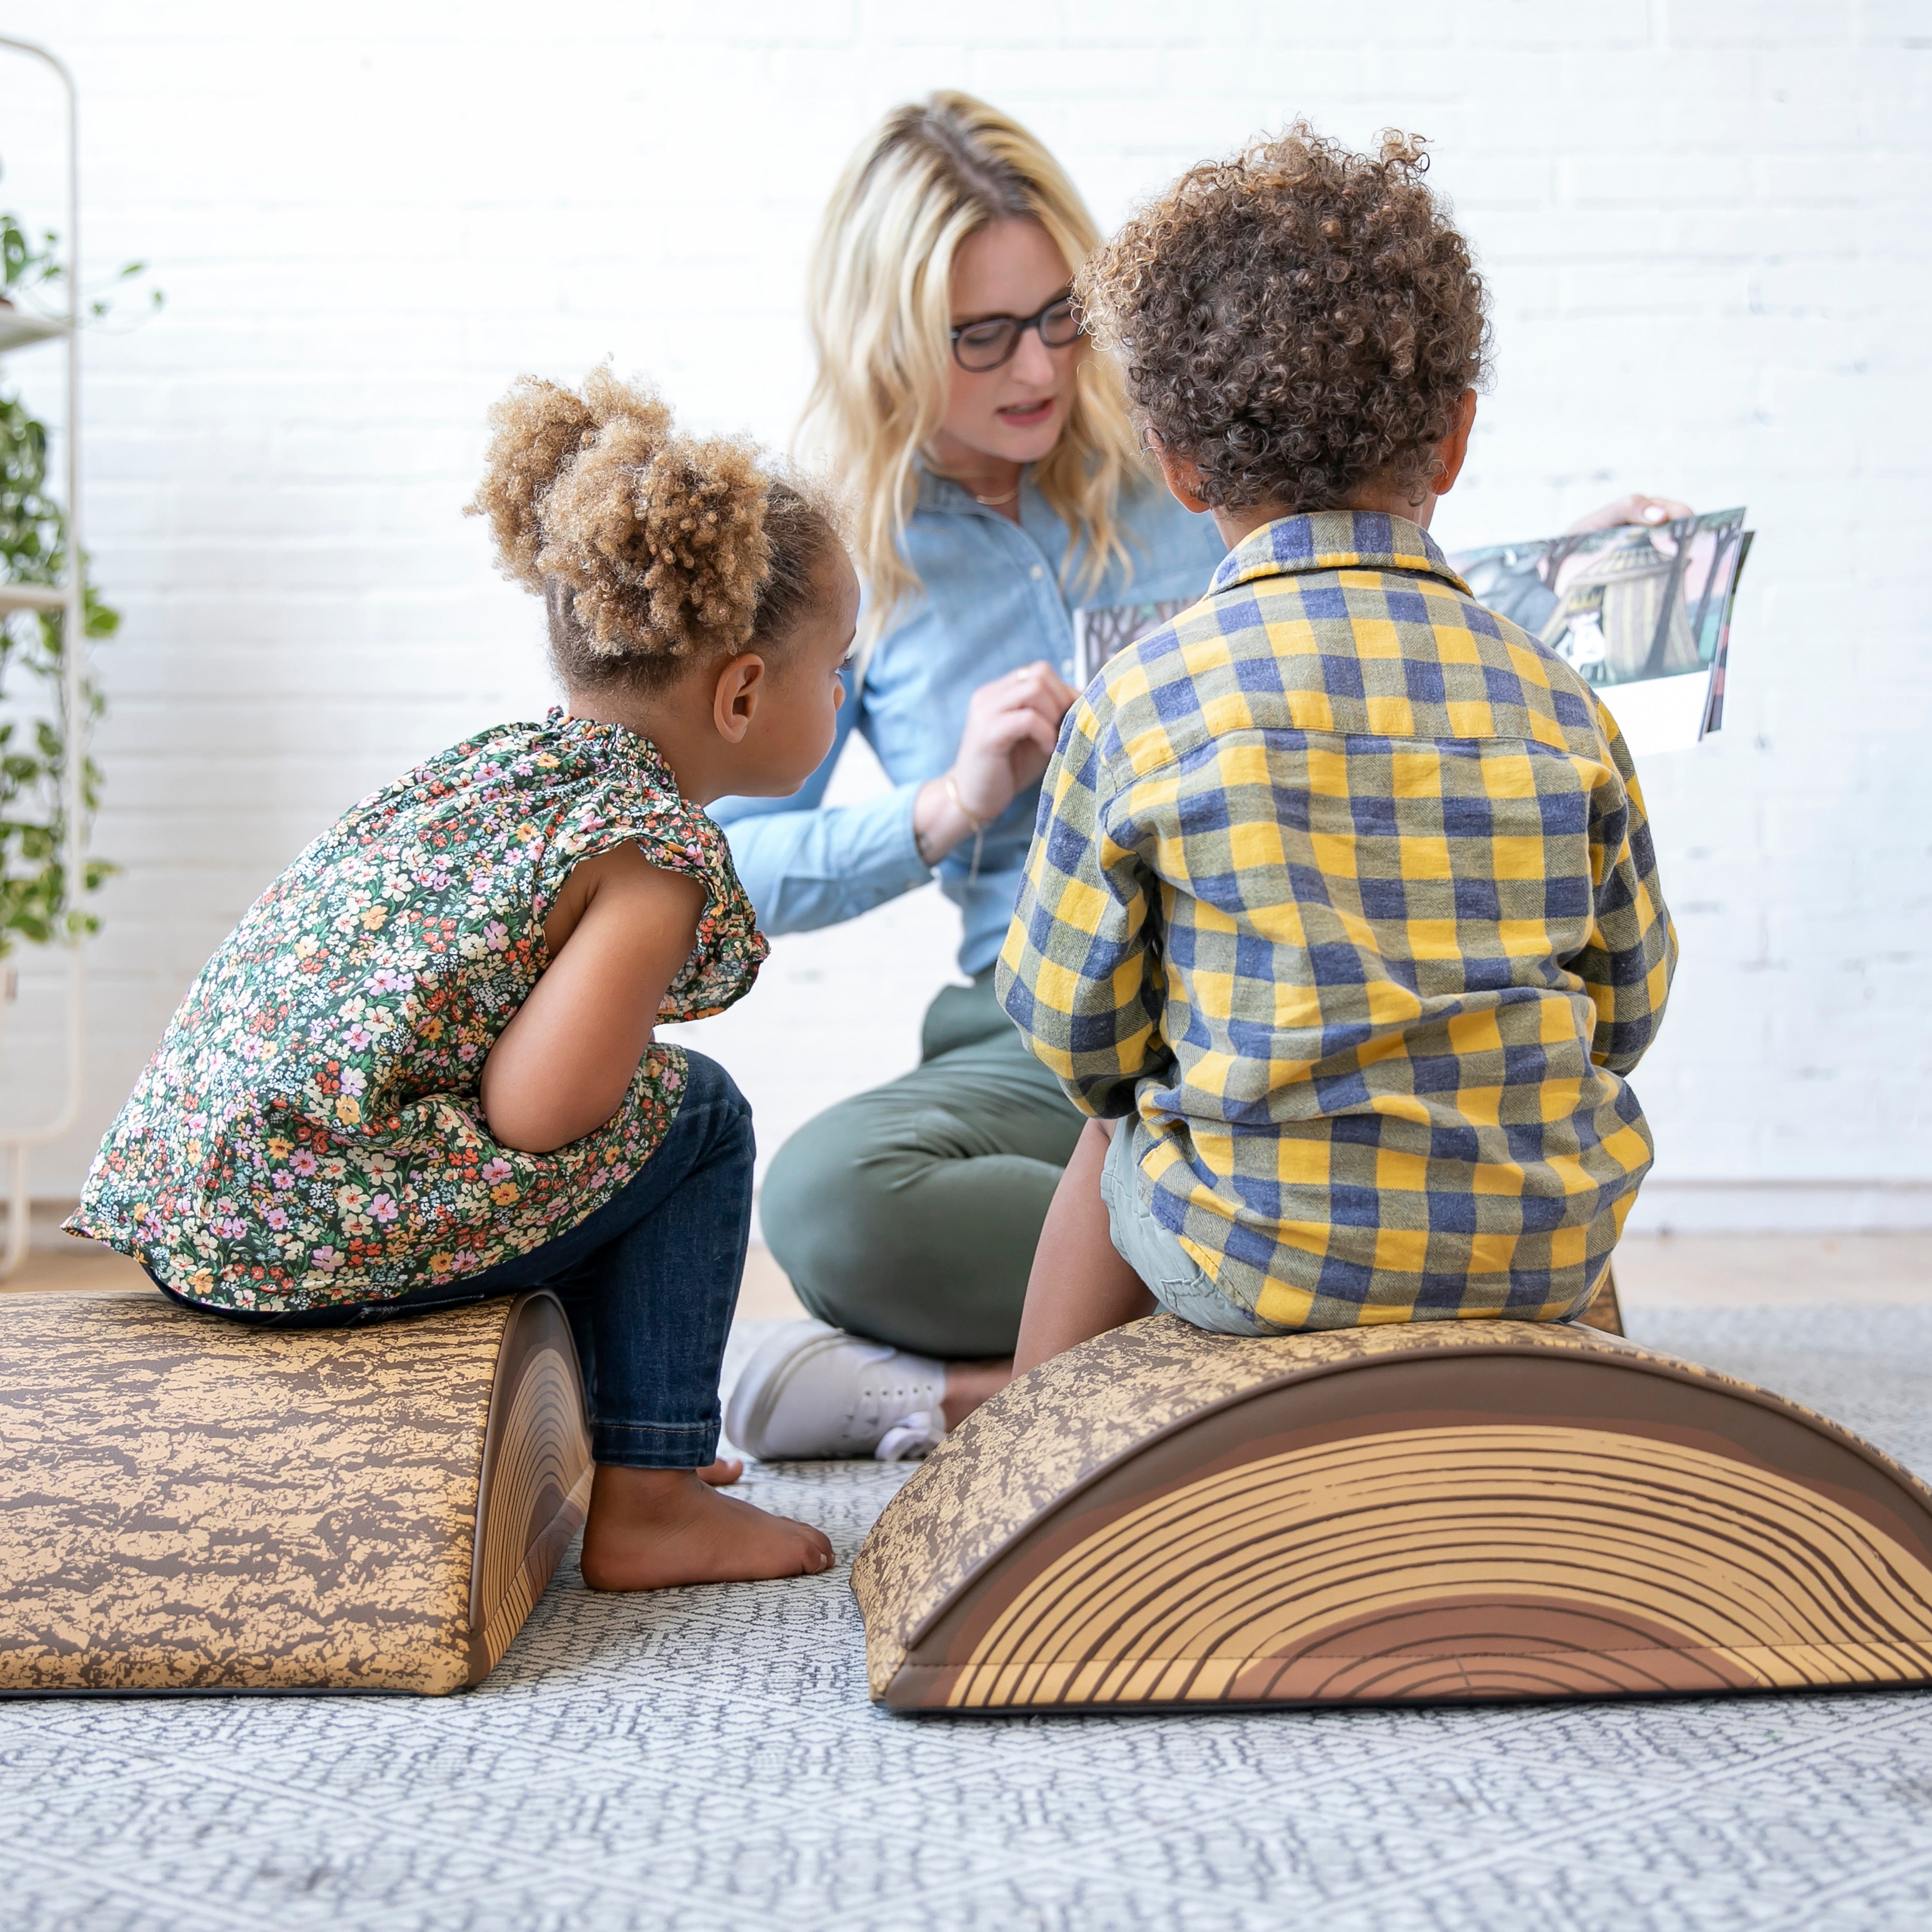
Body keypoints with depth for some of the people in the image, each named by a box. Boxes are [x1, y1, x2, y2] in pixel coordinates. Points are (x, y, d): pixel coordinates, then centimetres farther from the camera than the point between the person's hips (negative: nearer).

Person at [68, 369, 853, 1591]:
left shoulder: (503, 758, 14)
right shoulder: (659, 853, -12)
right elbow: (530, 1113, -20)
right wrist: (627, 1072, 1)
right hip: (315, 1227, -10)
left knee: (626, 1117, 26)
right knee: (693, 1113, 2)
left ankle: (612, 1431, 37)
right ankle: (646, 1500, 6)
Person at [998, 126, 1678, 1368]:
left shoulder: (1142, 702, -10)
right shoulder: (1553, 696, -1)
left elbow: (1073, 1026, -2)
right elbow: (1626, 1008, 8)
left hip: (1269, 1261, -3)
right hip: (1549, 1258, 3)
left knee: (1120, 1132, 27)